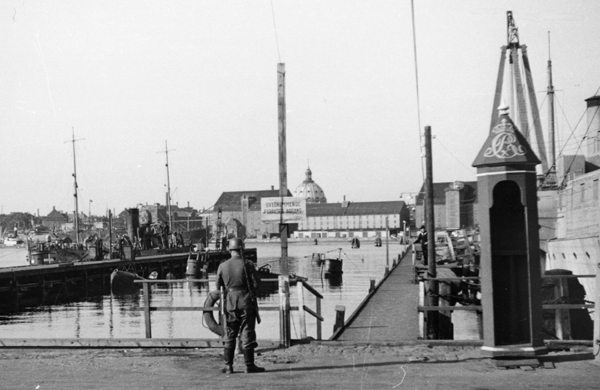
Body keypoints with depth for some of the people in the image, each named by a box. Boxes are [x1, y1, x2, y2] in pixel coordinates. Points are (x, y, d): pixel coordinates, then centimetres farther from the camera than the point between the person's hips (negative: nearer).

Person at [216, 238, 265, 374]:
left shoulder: (222, 266, 0)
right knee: (247, 334, 2)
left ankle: (228, 365, 11)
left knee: (229, 335, 11)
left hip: (230, 303, 3)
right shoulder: (247, 265, -9)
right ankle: (249, 365, 3)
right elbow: (256, 284, -8)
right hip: (246, 301, -3)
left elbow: (218, 286, 5)